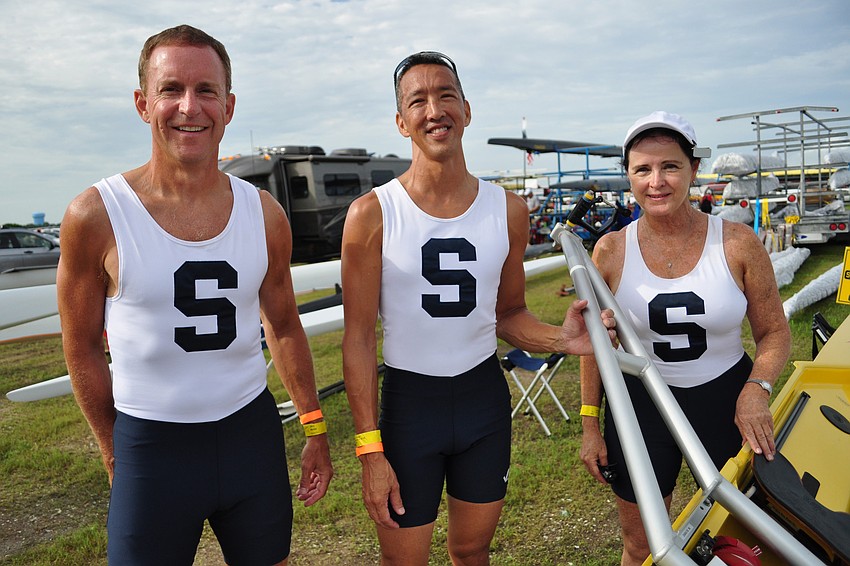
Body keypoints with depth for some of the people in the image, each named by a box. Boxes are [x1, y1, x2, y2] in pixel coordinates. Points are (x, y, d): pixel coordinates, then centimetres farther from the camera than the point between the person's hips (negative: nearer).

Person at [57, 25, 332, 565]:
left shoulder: (265, 213, -3)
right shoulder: (96, 215, -11)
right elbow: (83, 349, -1)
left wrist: (316, 429, 9)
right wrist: (114, 453, 6)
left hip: (253, 431, 3)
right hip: (149, 440, -2)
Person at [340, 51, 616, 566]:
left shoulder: (508, 209, -1)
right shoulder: (372, 214, -11)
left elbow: (508, 314, 7)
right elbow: (359, 337, -9)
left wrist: (560, 339, -15)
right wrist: (369, 450, -12)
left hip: (485, 394, 3)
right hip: (407, 400, -3)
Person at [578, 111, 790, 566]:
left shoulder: (737, 243, -10)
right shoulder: (611, 251, -9)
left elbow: (774, 332, 0)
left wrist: (756, 388, -19)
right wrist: (590, 426, 2)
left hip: (728, 401, 0)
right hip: (641, 404, 0)